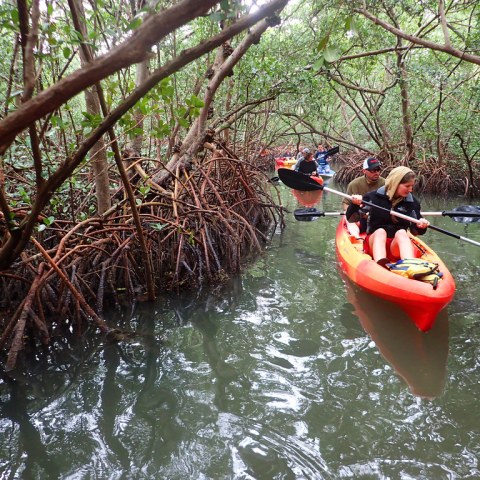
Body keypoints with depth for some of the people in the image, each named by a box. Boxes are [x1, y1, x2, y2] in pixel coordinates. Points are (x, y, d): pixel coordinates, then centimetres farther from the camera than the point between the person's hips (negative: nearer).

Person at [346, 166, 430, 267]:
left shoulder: (412, 202, 7)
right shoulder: (374, 197, -1)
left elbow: (415, 231, 11)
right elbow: (351, 219, -1)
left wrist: (421, 226, -11)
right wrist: (355, 204, -20)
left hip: (397, 245, 2)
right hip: (375, 241, -1)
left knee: (401, 233, -28)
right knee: (380, 231, -32)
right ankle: (380, 265, -62)